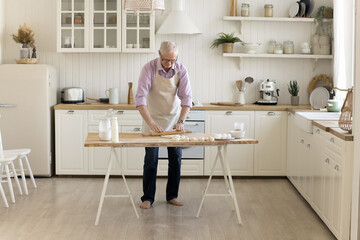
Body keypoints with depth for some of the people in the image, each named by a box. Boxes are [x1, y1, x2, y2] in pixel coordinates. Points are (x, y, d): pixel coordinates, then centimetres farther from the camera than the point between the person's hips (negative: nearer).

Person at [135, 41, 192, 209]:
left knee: (176, 159, 4)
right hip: (152, 120, -2)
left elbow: (186, 98, -12)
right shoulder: (149, 68, -20)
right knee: (151, 159, -1)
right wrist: (150, 123, -35)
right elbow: (140, 98, -26)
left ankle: (172, 195, 17)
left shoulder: (181, 70, -12)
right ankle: (148, 198, 9)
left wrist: (181, 121, -25)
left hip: (174, 119, 3)